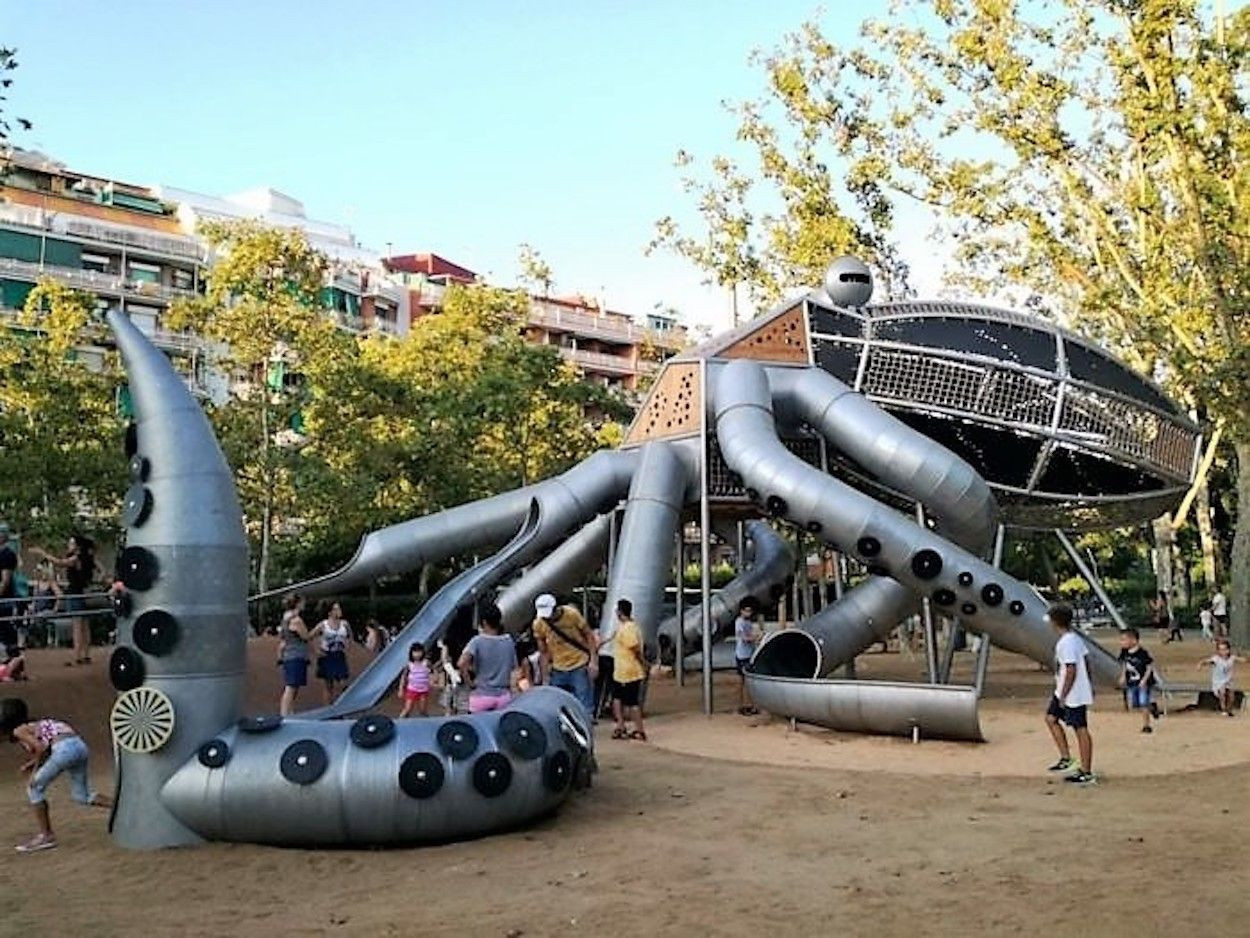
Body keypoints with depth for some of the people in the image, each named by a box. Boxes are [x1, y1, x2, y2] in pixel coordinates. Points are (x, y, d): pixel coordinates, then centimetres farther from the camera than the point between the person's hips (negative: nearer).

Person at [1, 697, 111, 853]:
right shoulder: (33, 724, 30)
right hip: (80, 745, 8)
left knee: (34, 789, 11)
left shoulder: (18, 731, 6)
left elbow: (40, 747, -7)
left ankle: (46, 836, 15)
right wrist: (31, 763, 23)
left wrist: (34, 770, 4)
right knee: (82, 796, 17)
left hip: (65, 749, -8)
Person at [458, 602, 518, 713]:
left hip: (481, 696, -3)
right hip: (503, 696, 3)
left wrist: (468, 682, -12)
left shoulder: (478, 641, -11)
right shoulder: (509, 642, 1)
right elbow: (513, 667, 9)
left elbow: (461, 663, -25)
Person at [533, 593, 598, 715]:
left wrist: (593, 660, -14)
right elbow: (543, 652, 2)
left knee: (585, 707, -4)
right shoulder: (538, 624, -6)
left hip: (580, 667, -3)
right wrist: (545, 679, 2)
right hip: (558, 670, 3)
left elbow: (589, 635, -5)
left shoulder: (572, 614, -14)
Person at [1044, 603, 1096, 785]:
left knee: (1081, 730, -1)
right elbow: (1086, 662, 14)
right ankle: (1066, 759, 19)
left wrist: (1063, 695, -20)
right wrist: (1089, 685, 22)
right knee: (1051, 718, 16)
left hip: (1073, 695, -10)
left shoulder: (1066, 643, -23)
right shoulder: (1075, 638, 7)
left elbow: (1071, 670, -25)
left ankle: (1087, 773, 7)